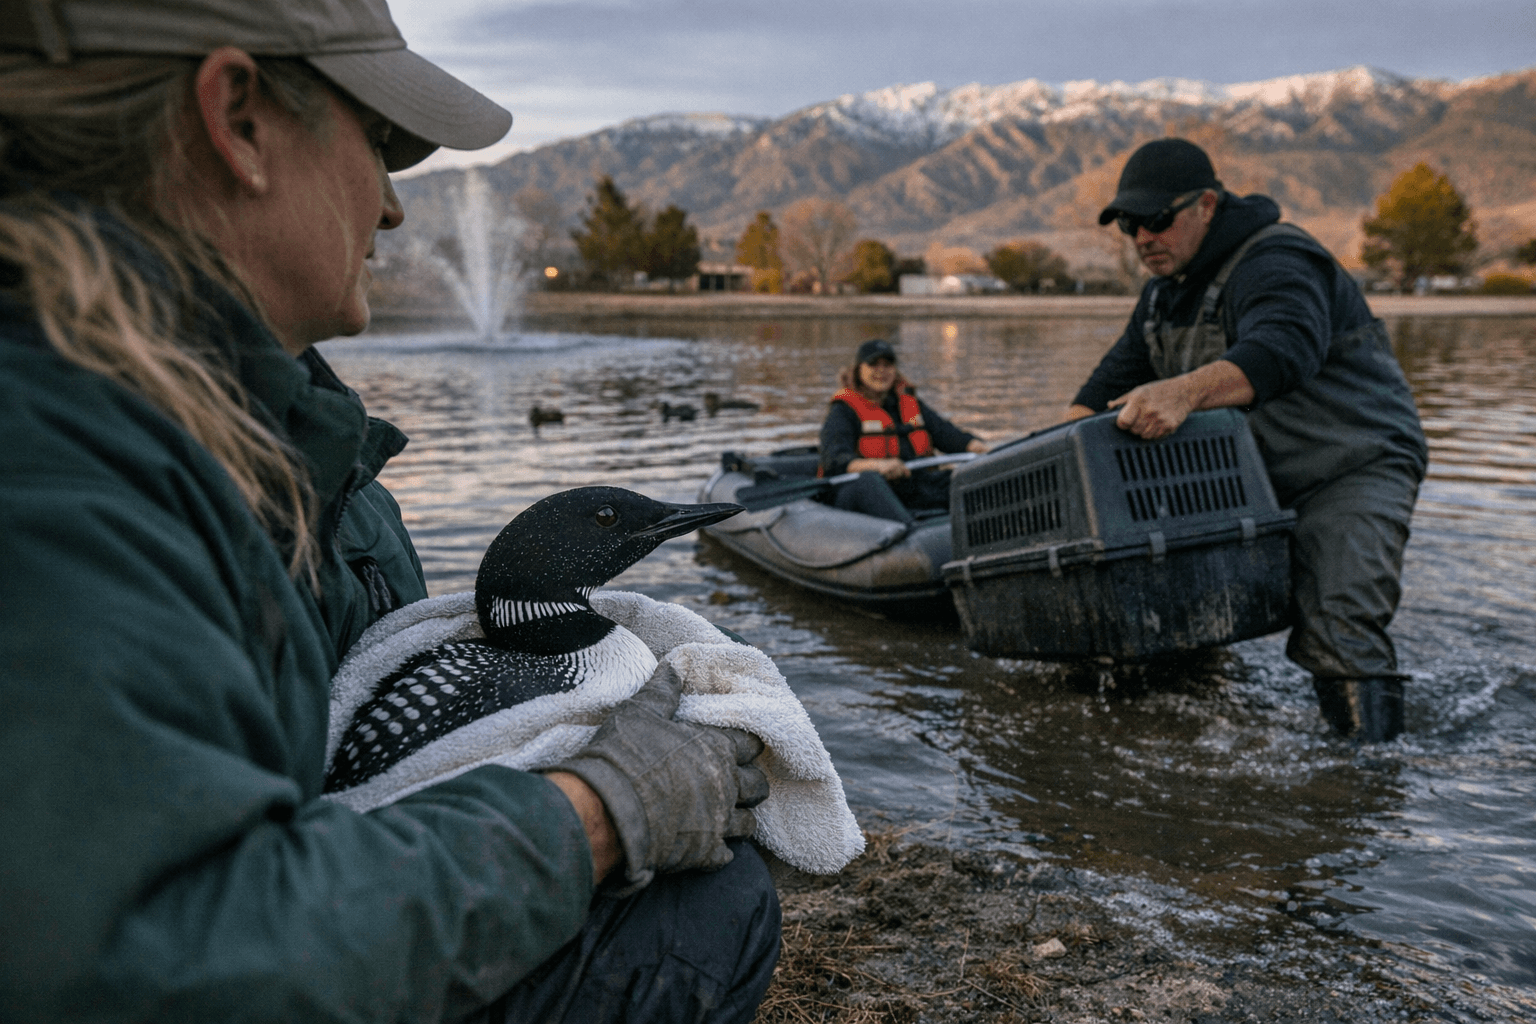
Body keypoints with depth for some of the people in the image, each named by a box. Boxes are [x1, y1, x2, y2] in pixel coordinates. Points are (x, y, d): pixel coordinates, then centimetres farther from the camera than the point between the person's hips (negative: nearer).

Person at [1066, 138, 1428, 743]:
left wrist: (1185, 391, -57)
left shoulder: (1277, 265, -19)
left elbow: (1282, 349, -40)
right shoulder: (1166, 291, 10)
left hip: (1354, 468, -9)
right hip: (1247, 480, 9)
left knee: (1337, 637, -21)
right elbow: (1117, 378, 13)